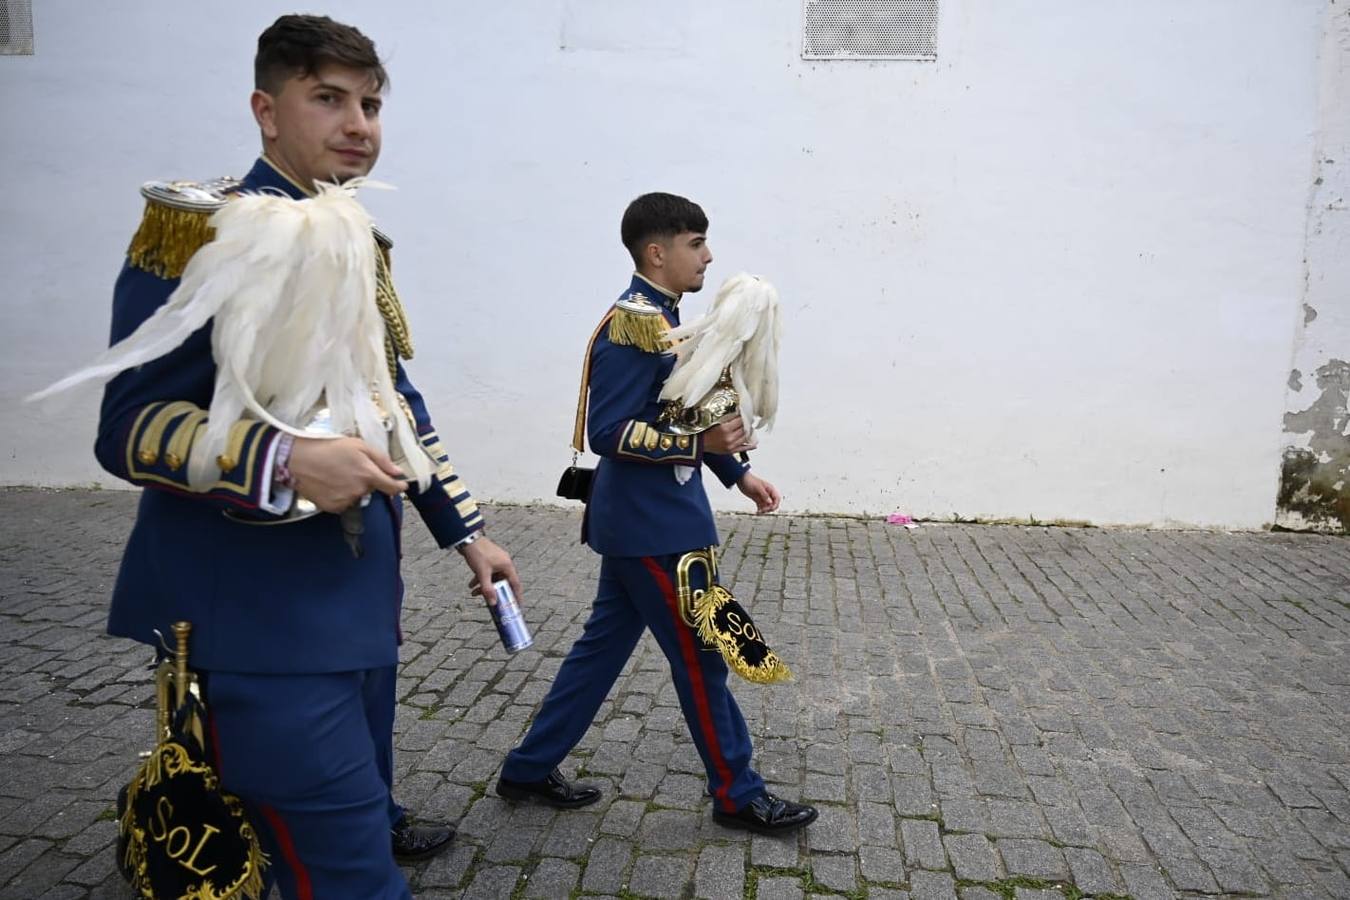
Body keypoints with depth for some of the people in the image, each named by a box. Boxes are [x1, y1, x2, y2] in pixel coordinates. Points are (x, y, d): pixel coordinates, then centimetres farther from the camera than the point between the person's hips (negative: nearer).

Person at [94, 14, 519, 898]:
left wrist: (467, 531, 14)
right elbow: (130, 427, -15)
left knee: (358, 818, 24)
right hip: (260, 619, -7)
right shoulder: (198, 226, -11)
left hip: (361, 602, 7)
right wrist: (289, 462, -31)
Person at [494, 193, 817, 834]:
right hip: (652, 526, -10)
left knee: (604, 644, 16)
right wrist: (700, 443, -29)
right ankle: (737, 795, 21)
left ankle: (530, 770, 29)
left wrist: (738, 474, 19)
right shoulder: (633, 324, -18)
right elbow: (609, 433, -23)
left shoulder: (660, 317, 14)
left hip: (645, 519, 10)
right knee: (700, 656, 3)